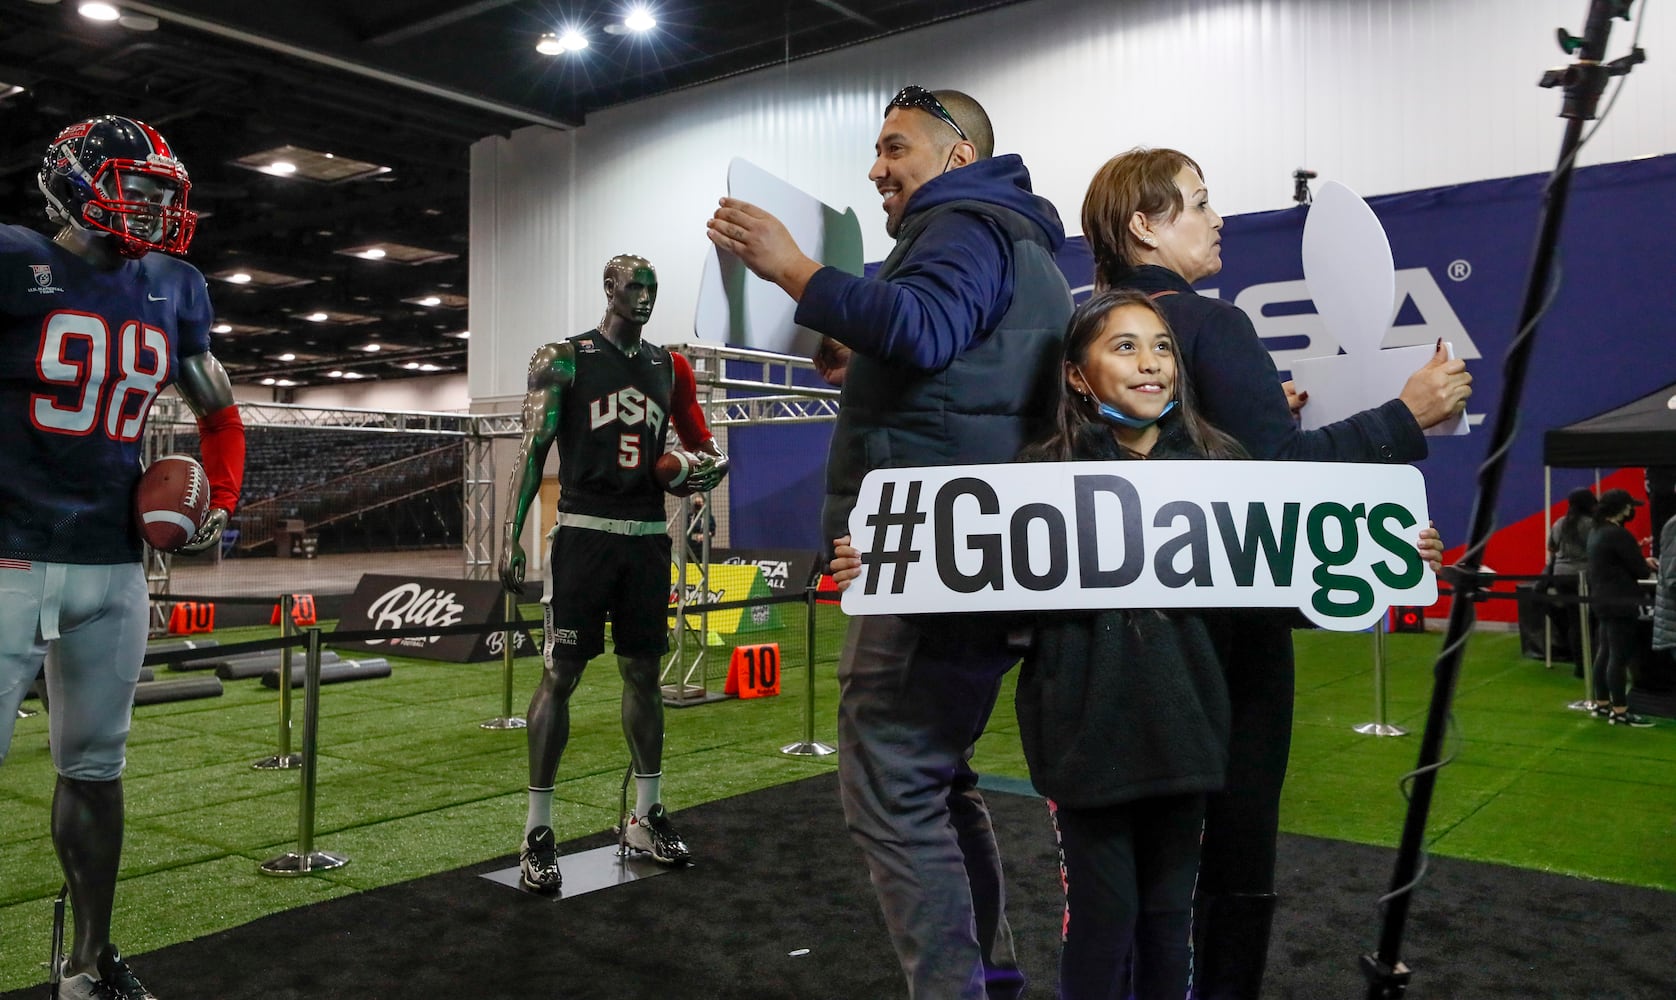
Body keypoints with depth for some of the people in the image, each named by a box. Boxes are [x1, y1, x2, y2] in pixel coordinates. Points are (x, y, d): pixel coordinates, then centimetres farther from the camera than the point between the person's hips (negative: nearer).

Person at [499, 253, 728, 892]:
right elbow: (533, 448, -5)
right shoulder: (565, 359, -1)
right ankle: (537, 831, 4)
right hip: (585, 532, -5)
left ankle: (646, 816, 23)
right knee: (561, 674, -5)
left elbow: (685, 441, 25)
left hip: (648, 534, 5)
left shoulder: (665, 367, 14)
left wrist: (708, 463, 1)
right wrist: (511, 536, -12)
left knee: (643, 672, 11)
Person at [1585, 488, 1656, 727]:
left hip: (1604, 601, 10)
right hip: (1620, 603, -10)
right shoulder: (1619, 534, -19)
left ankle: (1602, 704, 22)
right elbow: (1639, 570, -15)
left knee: (1606, 654, 15)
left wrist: (1641, 560, 10)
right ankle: (1619, 711, -2)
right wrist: (1647, 565, 6)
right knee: (1620, 657, -6)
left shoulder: (1597, 532, 12)